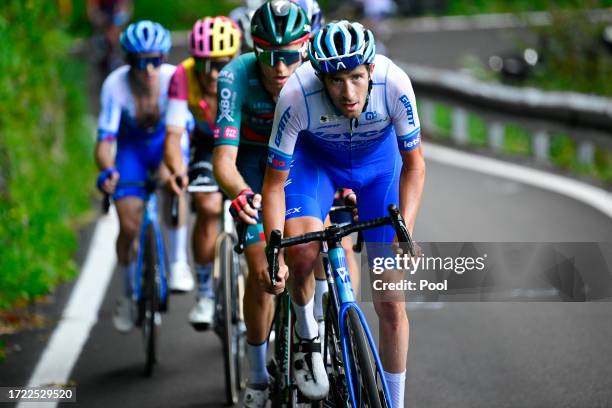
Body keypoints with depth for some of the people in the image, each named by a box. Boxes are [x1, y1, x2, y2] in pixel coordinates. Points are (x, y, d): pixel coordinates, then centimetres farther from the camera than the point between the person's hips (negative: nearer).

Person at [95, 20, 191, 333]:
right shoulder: (115, 85, -28)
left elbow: (185, 131, -29)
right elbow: (105, 139, -30)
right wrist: (107, 170, -50)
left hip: (166, 140, -1)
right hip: (132, 146, 1)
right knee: (129, 227, -8)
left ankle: (178, 260, -24)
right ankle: (130, 293, 19)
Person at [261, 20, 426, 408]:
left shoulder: (394, 84, -34)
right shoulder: (297, 96, -36)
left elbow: (413, 164, -18)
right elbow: (275, 182, -24)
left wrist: (404, 232, -31)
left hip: (377, 161, 1)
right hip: (315, 158, -1)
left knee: (391, 304, -2)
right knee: (302, 253, -31)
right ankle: (307, 335, 0)